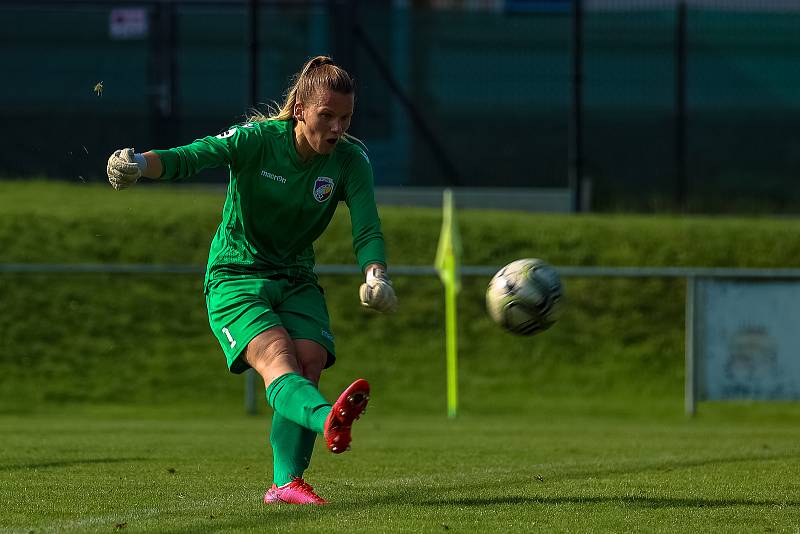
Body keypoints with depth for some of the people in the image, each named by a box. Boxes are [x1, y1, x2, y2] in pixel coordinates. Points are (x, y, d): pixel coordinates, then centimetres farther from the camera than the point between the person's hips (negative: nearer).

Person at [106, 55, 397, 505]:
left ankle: (287, 484, -16)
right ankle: (327, 421, -61)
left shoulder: (350, 161, -6)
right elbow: (195, 157, -31)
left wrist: (375, 275, -37)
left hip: (297, 279, 5)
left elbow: (368, 228, -15)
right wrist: (140, 163, -52)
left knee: (309, 365, -19)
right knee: (278, 362, -29)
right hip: (236, 277, -5)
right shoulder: (258, 139, -17)